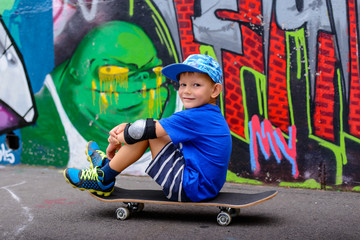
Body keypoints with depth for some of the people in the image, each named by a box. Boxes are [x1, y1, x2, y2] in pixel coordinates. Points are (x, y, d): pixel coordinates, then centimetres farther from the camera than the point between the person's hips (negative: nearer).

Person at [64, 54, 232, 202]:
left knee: (148, 131, -11)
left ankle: (104, 179, 1)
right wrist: (125, 128, -1)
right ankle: (110, 163, 20)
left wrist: (116, 140, 0)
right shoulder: (212, 116, 11)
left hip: (190, 189, -10)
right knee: (153, 130, 12)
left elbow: (144, 129, -17)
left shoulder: (196, 117, -19)